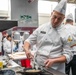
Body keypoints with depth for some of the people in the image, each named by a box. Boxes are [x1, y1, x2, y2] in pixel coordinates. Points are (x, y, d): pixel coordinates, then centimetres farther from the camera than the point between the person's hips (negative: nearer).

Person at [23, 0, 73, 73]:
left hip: (56, 70, -2)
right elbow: (28, 41, 5)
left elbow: (68, 55, -7)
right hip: (38, 66, 2)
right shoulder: (41, 28, 1)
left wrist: (53, 61, -21)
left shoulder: (65, 34, -6)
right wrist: (27, 50, -16)